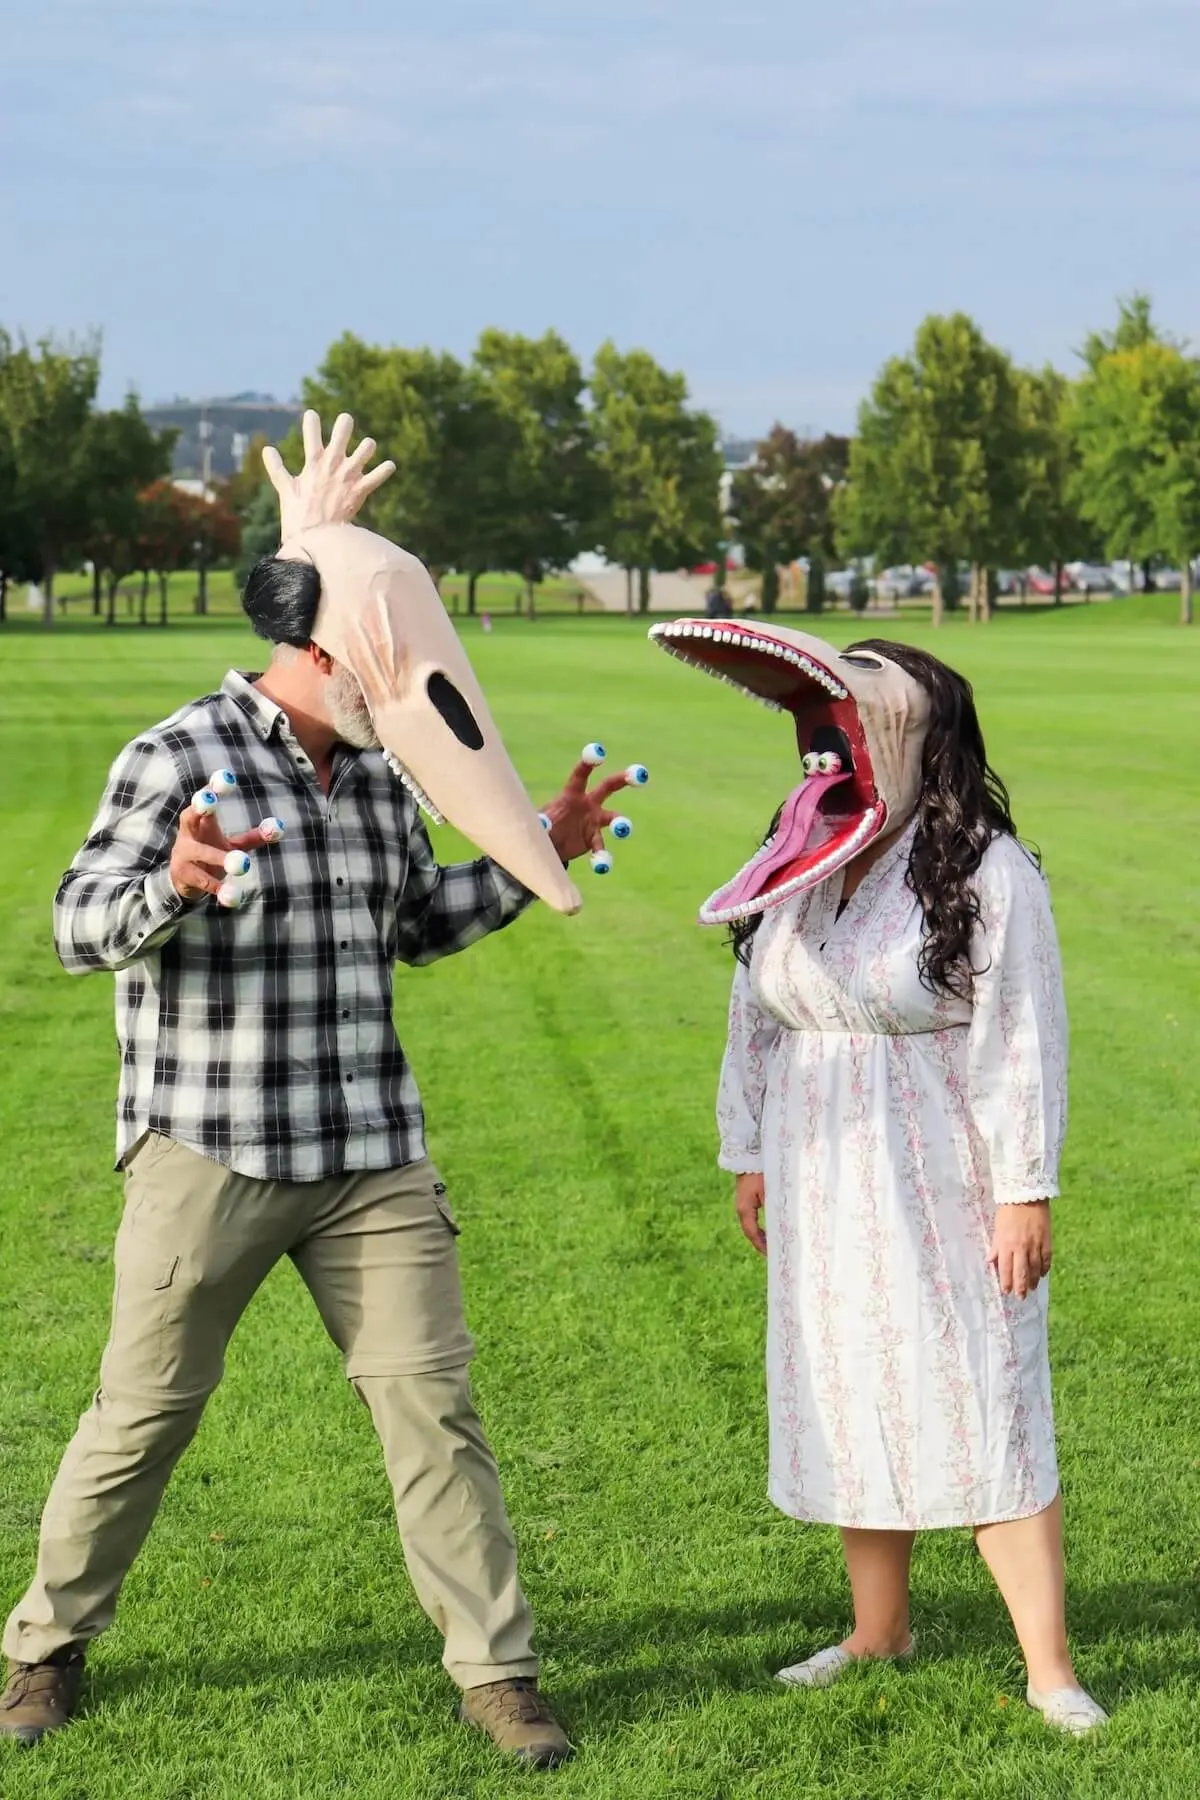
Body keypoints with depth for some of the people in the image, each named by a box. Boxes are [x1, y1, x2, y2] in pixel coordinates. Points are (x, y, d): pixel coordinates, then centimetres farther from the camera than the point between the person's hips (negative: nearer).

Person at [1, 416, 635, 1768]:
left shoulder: (378, 775, 10)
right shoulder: (181, 757, -9)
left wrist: (530, 860, 12)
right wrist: (173, 884, -33)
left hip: (372, 1156, 5)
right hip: (209, 1152, -5)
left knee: (431, 1401, 1)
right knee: (144, 1414, 5)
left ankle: (495, 1670, 11)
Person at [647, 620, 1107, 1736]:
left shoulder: (987, 876, -14)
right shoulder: (792, 872, 6)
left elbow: (1022, 1046, -13)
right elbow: (755, 1018, 15)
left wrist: (1025, 1194, -14)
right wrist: (749, 1156, 16)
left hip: (945, 1202, -6)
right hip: (823, 1202, 6)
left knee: (982, 1415, -6)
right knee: (847, 1408, 13)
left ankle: (1049, 1670, 1)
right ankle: (879, 1631, 29)